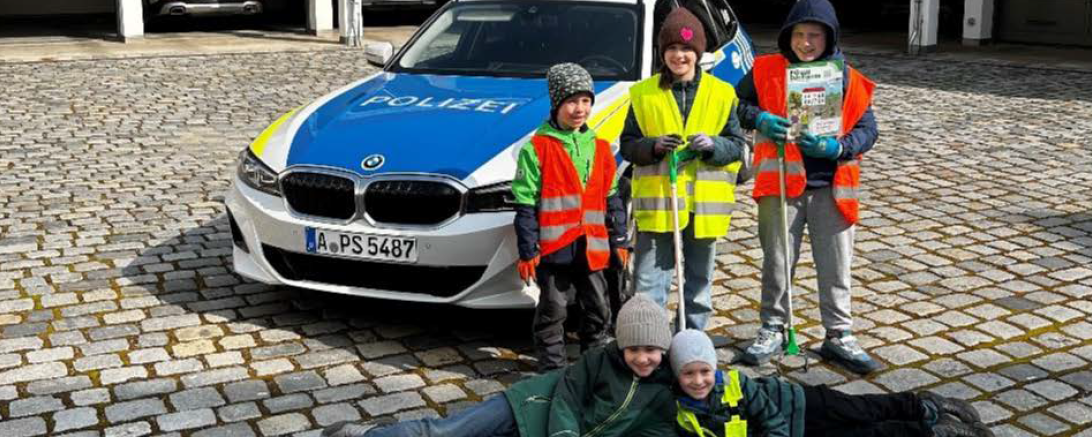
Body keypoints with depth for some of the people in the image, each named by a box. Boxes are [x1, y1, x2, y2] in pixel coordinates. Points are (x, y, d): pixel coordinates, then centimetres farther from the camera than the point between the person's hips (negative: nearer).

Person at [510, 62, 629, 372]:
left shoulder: (599, 148, 10)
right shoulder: (537, 148, -6)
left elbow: (612, 199, 16)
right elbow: (525, 204, -7)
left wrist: (618, 240, 13)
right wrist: (527, 250, -10)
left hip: (591, 247, 5)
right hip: (553, 247, -5)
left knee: (598, 310, 15)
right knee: (552, 312, 5)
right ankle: (553, 368, 17)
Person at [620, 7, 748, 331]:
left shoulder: (720, 93, 5)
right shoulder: (644, 94, 3)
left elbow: (737, 145, 5)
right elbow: (627, 145, 4)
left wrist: (713, 145, -15)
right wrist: (653, 146, -16)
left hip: (704, 204, 2)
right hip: (656, 204, -1)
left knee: (699, 286, 13)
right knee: (649, 287, -1)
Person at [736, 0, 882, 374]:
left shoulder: (847, 79, 2)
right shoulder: (767, 70, 0)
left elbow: (867, 130, 1)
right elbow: (736, 104, 6)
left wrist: (837, 148, -18)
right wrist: (759, 119, -14)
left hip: (831, 186, 1)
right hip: (781, 182, -1)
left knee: (836, 266, 5)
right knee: (777, 260, 8)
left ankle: (839, 336, 17)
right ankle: (772, 330, 23)